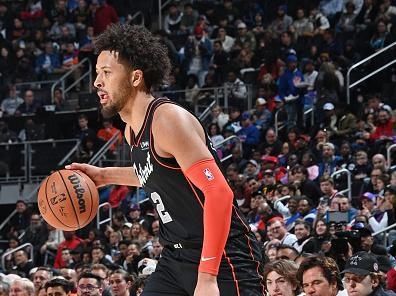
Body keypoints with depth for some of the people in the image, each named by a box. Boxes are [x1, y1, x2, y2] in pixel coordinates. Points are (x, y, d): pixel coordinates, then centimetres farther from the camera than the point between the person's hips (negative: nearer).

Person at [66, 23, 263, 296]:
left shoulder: (168, 119, -17)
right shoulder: (132, 130, 10)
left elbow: (219, 193, -25)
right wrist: (106, 175, 21)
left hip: (223, 258, -9)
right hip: (178, 254, 9)